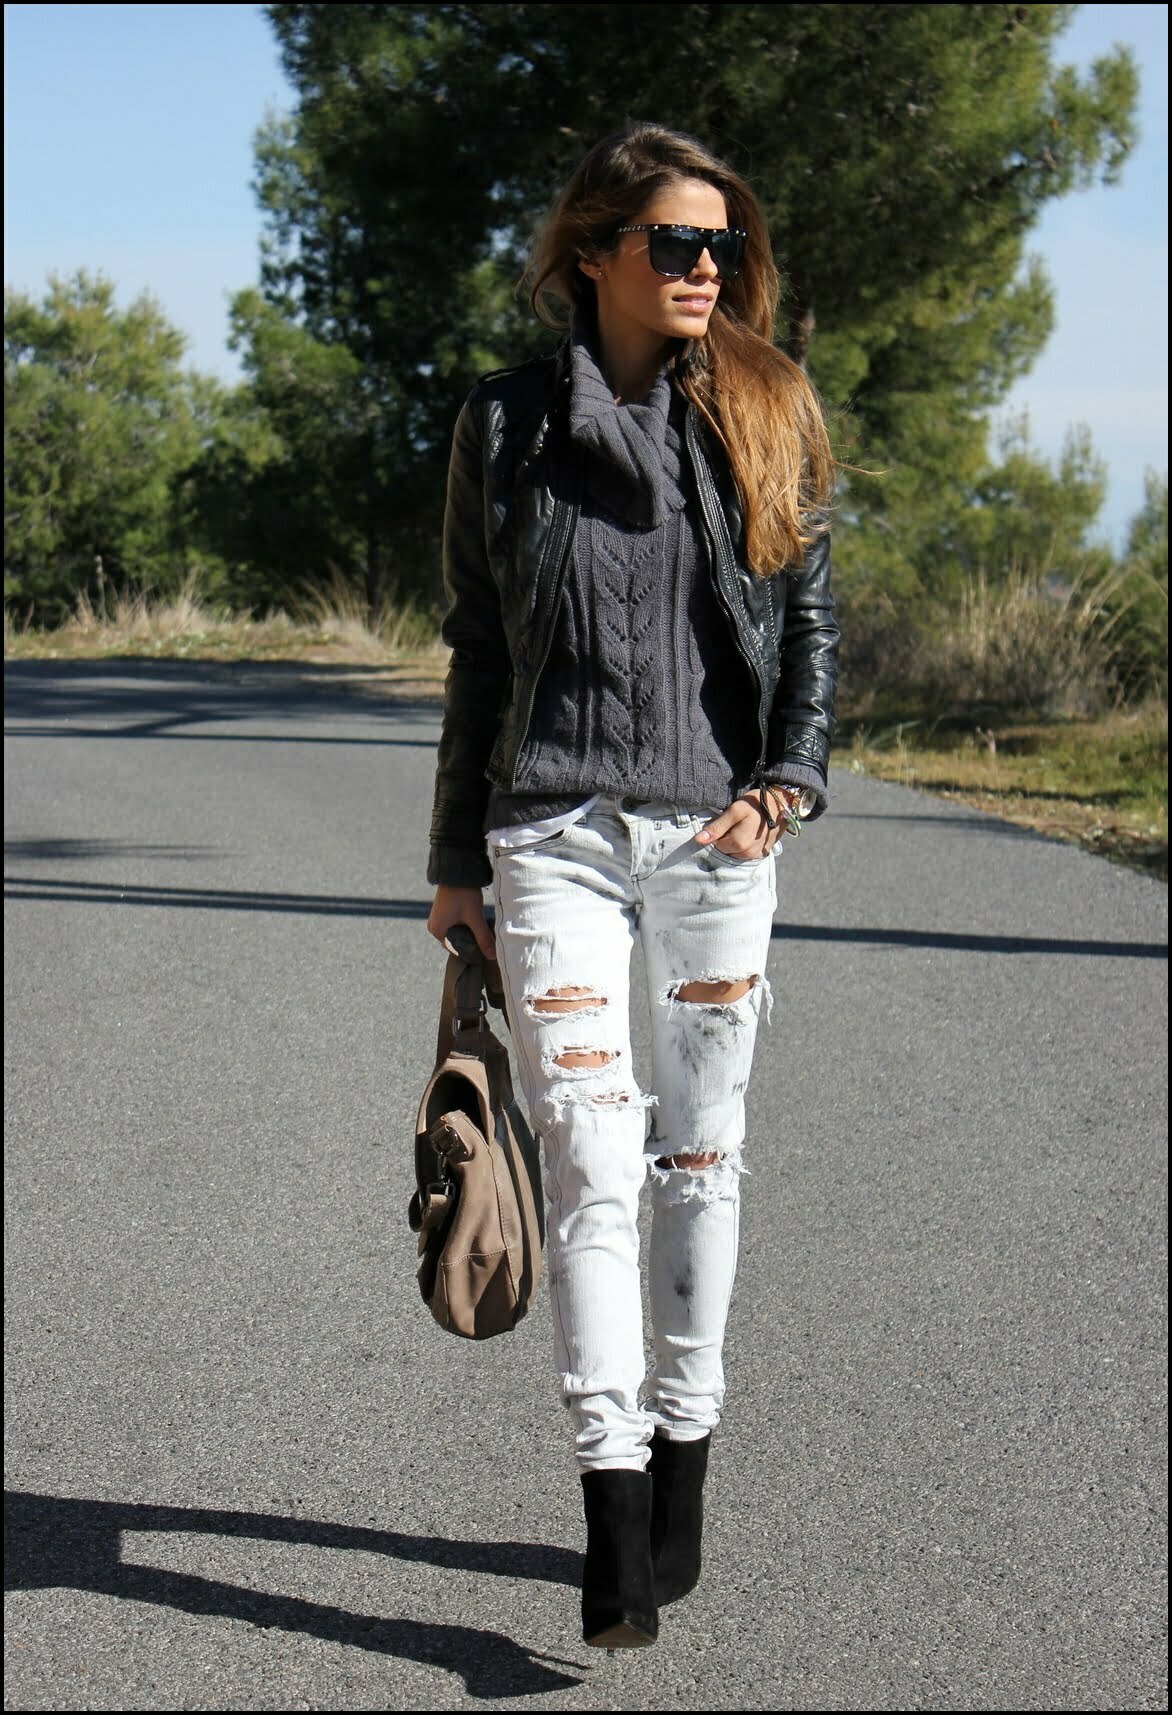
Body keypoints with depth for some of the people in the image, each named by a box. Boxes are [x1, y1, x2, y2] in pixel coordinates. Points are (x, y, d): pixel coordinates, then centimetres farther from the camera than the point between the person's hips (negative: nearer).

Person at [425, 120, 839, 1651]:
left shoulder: (765, 417, 7)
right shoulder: (508, 426, 5)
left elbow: (813, 620, 8)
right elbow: (479, 656, 10)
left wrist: (788, 780, -8)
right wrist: (458, 860, 10)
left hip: (716, 833, 1)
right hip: (556, 831, -1)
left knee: (701, 1154, 8)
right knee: (592, 1165, -10)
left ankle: (682, 1472, 22)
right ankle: (616, 1520, -11)